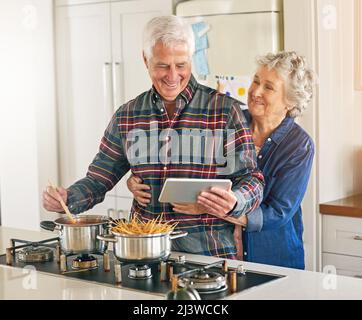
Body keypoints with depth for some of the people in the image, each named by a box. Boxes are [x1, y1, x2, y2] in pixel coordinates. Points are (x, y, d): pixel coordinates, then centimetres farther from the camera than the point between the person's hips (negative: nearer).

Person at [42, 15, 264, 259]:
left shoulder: (225, 111, 1)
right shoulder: (127, 116, 12)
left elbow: (251, 178, 0)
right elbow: (99, 179, 16)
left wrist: (234, 202, -22)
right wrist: (68, 198, -4)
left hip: (209, 253, -3)